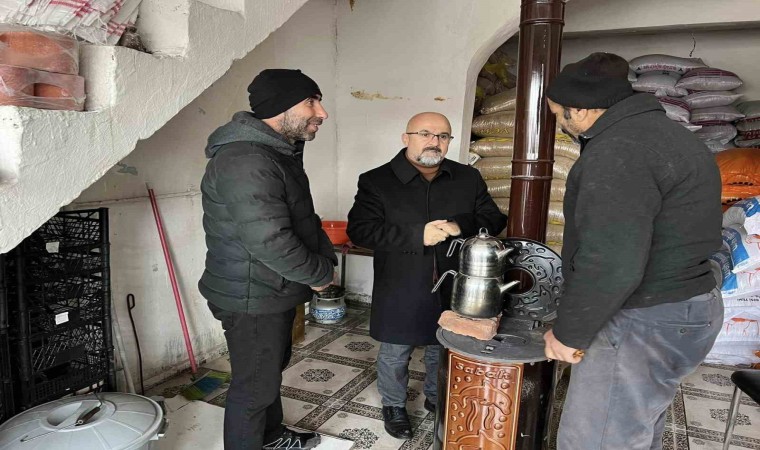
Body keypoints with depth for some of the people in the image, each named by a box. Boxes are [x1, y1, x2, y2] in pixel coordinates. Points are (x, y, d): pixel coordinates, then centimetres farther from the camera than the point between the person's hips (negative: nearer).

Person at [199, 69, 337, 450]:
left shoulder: (280, 153, 9)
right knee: (254, 386, 6)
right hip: (252, 299, -10)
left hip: (276, 291, 11)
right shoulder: (245, 161, -26)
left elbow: (303, 218, 16)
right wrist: (320, 274, -15)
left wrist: (326, 258, 0)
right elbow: (270, 241, -31)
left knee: (272, 367, 26)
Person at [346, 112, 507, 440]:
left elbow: (494, 219, 4)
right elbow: (359, 229, -16)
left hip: (451, 290, 3)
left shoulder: (468, 179, 3)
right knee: (394, 354, 14)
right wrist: (417, 235, -25)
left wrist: (461, 226, -18)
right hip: (400, 293, -2)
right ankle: (394, 406, 38)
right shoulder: (376, 181, -8)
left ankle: (437, 399, 45)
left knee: (444, 352, 20)